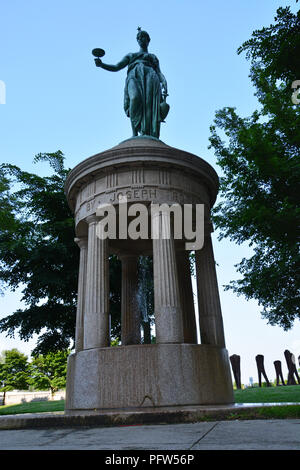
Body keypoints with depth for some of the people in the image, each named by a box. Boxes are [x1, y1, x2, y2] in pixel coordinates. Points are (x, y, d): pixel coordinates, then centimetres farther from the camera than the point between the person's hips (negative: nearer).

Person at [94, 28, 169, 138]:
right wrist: (101, 64, 6)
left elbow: (160, 73, 17)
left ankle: (148, 135, -39)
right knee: (135, 99, -35)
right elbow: (115, 68, 25)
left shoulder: (154, 57, 34)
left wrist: (164, 84, -6)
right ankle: (135, 132, -33)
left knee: (150, 104, -27)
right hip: (134, 76, -1)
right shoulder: (130, 55, 36)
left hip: (150, 77, 1)